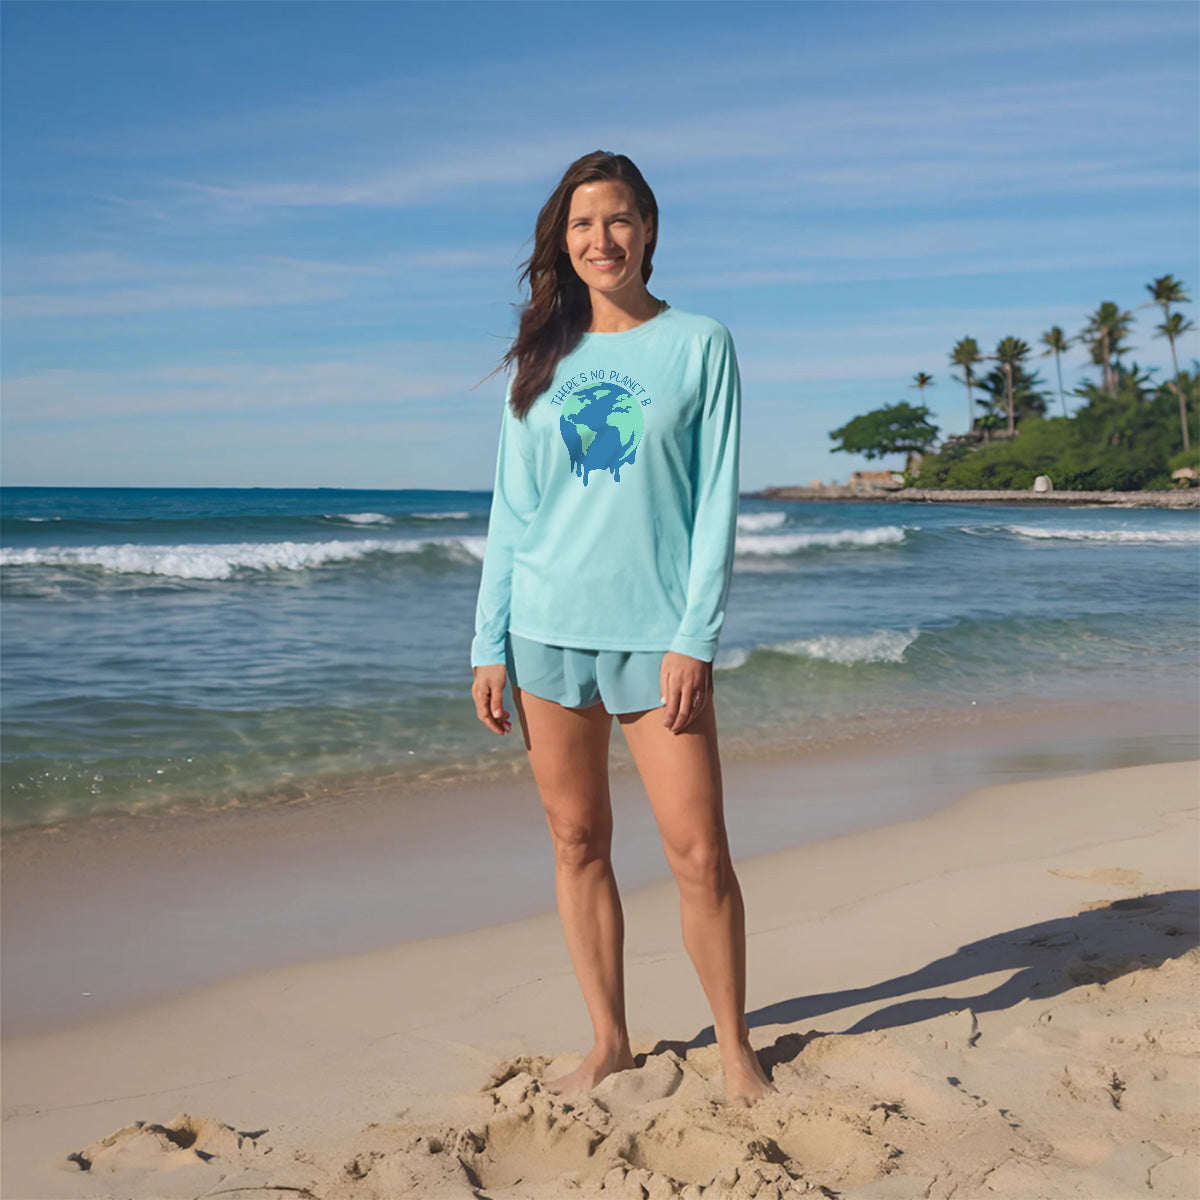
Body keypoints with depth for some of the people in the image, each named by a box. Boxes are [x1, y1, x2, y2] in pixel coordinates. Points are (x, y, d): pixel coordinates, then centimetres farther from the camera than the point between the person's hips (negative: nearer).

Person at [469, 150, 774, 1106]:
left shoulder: (700, 344, 2)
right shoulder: (541, 357, 11)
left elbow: (717, 500, -2)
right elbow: (512, 509, 11)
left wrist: (695, 638, -11)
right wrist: (490, 644, 6)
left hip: (655, 633, -3)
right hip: (546, 629, 3)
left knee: (699, 851, -5)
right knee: (578, 842, 8)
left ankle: (736, 1051, 13)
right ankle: (609, 1043, 22)